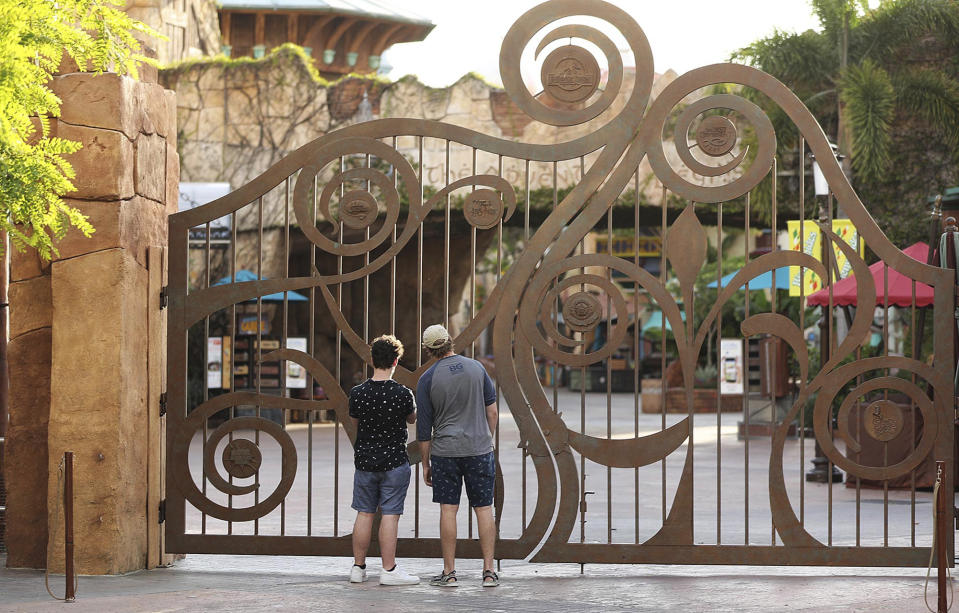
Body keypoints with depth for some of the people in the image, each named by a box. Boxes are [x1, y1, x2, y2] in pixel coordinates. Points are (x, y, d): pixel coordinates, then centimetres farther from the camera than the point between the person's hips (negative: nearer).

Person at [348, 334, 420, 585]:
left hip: (364, 461, 3)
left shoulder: (357, 393, -6)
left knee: (364, 513, 11)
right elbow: (412, 419, 6)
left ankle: (358, 567, 17)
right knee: (389, 515, 0)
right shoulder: (403, 394, -13)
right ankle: (389, 570, 2)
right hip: (394, 461, -3)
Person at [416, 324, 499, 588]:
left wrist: (425, 463, 8)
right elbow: (492, 411, 6)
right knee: (484, 508, 4)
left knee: (448, 509, 2)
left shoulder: (427, 379, -4)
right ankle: (489, 571, 3)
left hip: (444, 451, -2)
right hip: (479, 448, 2)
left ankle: (449, 572, 4)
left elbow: (424, 427, 0)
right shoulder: (476, 368, 3)